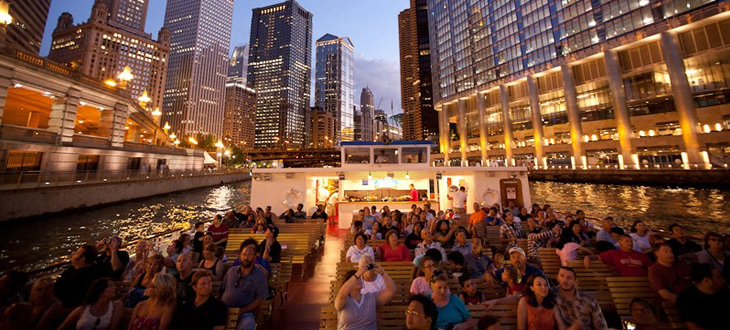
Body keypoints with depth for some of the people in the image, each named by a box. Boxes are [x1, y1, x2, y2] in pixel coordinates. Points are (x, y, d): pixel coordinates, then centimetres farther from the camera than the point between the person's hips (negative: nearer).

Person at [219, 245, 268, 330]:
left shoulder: (260, 275, -1)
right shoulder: (231, 271, 12)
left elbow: (260, 298, -5)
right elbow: (221, 291, 15)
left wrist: (243, 310, -14)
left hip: (245, 313, -5)